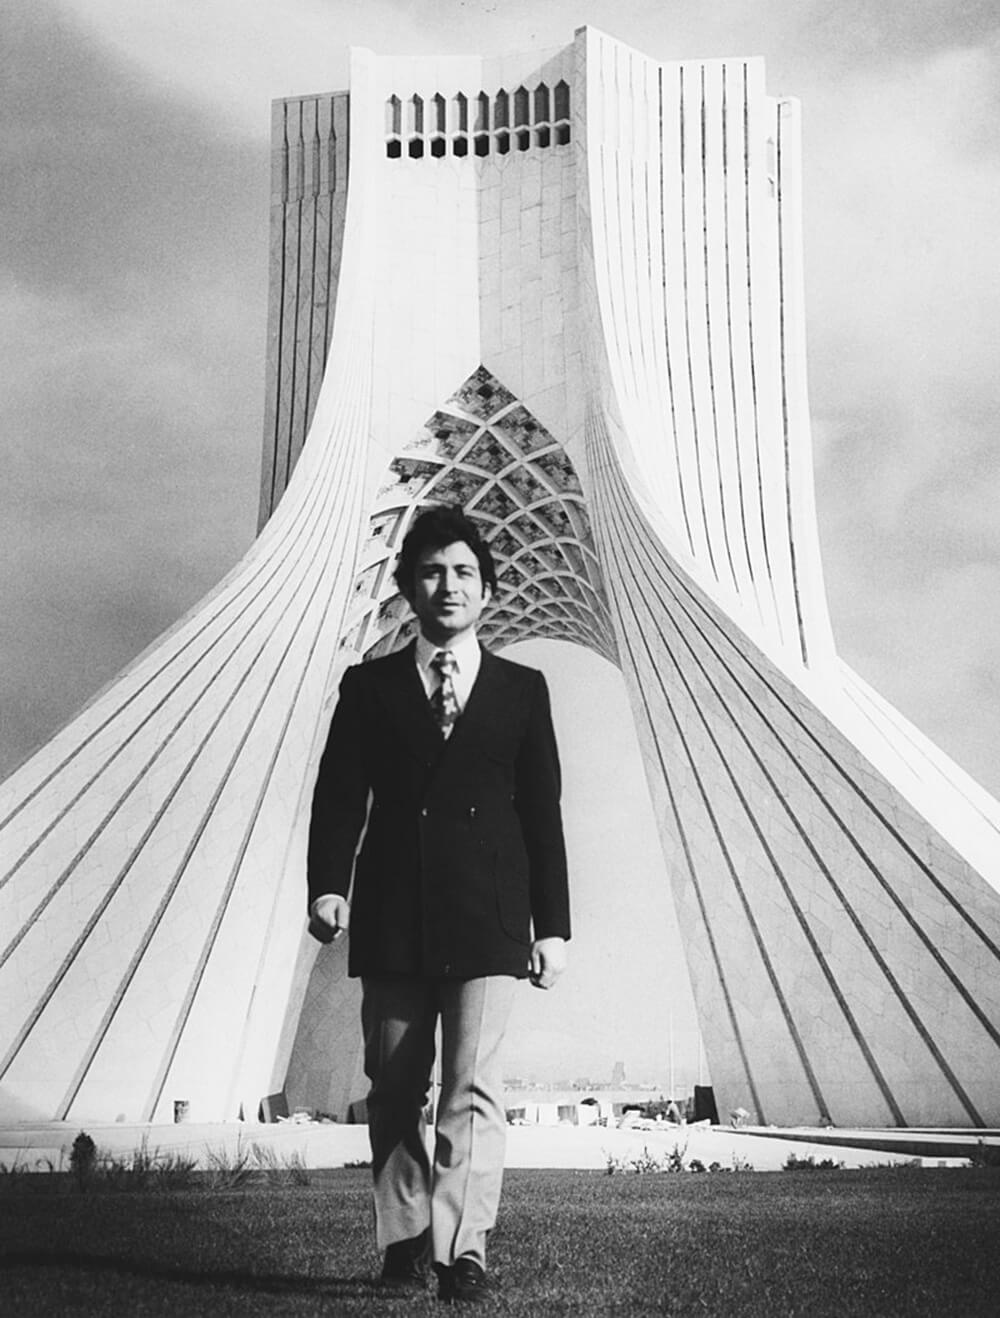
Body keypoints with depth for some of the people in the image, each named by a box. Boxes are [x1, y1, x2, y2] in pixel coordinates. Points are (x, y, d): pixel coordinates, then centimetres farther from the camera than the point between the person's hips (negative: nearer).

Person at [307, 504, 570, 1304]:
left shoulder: (523, 689, 9)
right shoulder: (369, 687, 9)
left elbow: (542, 812, 8)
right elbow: (340, 796, 4)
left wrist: (553, 926, 4)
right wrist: (328, 887, -13)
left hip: (487, 921, -1)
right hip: (391, 921, 1)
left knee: (473, 1088, -8)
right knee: (393, 1090, 8)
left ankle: (462, 1252, -5)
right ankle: (404, 1239, 21)